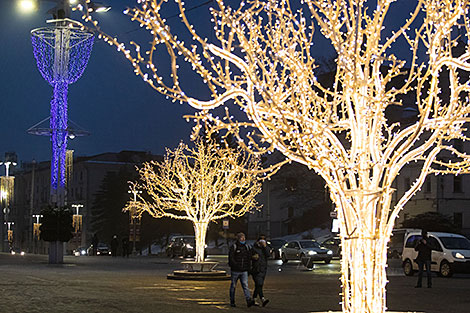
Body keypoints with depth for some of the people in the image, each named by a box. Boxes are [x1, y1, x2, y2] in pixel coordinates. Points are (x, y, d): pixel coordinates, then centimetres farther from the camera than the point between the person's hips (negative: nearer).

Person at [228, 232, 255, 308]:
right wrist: (237, 266, -18)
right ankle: (232, 301, 18)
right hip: (235, 270, -3)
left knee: (245, 286, -9)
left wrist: (248, 266, 8)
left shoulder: (247, 247, 10)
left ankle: (249, 301, -20)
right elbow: (231, 258, -12)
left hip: (244, 271, 3)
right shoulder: (233, 247, -6)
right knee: (233, 286, 8)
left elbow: (249, 258, 18)